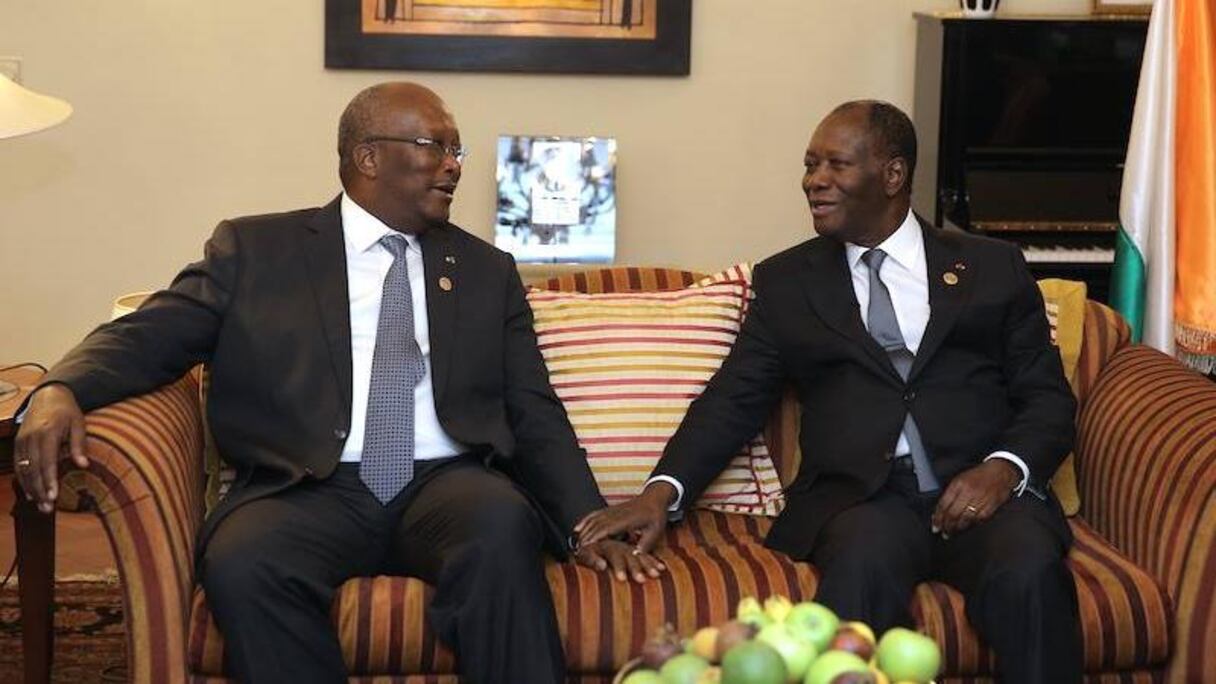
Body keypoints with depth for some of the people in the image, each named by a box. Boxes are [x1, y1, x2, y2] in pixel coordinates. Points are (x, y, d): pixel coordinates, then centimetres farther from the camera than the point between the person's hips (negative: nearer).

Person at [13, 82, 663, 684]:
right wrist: (60, 391, -17)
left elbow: (534, 414, 16)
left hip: (447, 486, 1)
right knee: (242, 563, -34)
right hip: (311, 493, -1)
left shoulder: (488, 272, 20)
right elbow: (152, 334, 5)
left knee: (503, 524, -34)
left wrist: (587, 524, -1)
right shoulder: (255, 249, 13)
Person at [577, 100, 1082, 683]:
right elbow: (734, 400, 10)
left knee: (1029, 574, -33)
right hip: (859, 497, -1)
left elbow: (1047, 399, 12)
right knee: (863, 563, -36)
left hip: (983, 490, 1)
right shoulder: (785, 281, 18)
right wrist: (663, 492, -7)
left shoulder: (994, 268, 16)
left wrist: (1002, 470, -10)